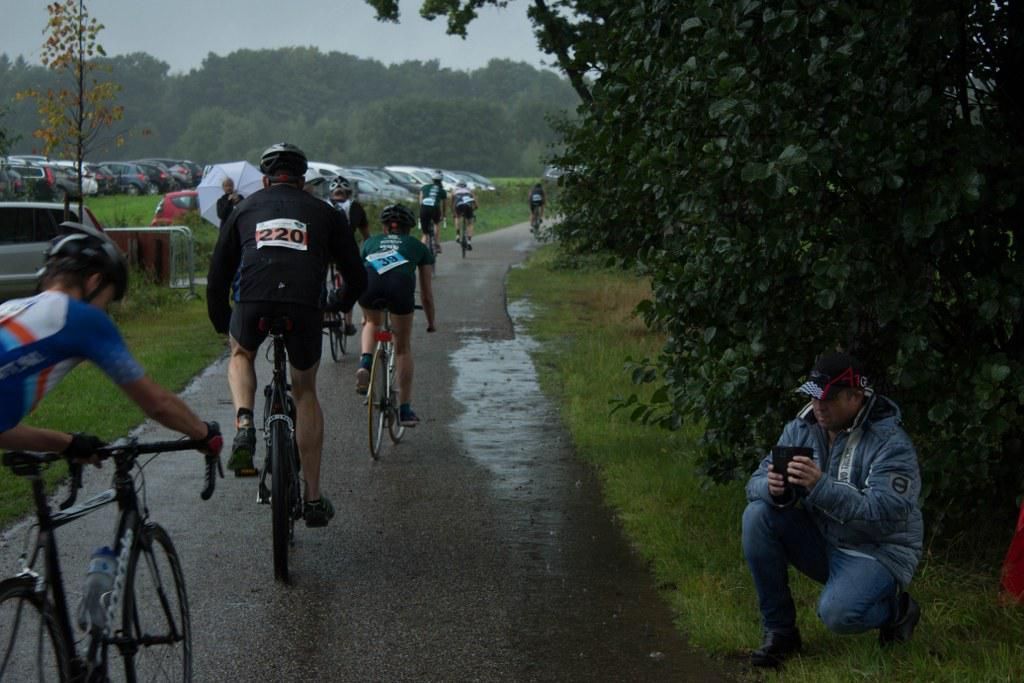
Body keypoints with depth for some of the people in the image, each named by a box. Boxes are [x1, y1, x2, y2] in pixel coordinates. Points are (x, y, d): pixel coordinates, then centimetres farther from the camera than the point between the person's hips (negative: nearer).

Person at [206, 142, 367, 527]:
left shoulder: (245, 209, 24)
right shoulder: (324, 213, 23)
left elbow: (217, 276, 25)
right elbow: (357, 278, 24)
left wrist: (222, 324, 39)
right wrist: (343, 307, 45)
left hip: (253, 305, 0)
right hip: (304, 308, 0)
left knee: (240, 355, 34)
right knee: (305, 392, 22)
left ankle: (244, 426, 5)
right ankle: (313, 499, 20)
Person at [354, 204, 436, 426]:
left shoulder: (371, 242, 38)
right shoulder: (419, 247, 34)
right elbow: (426, 292, 35)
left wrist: (365, 315, 62)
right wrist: (431, 322, 49)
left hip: (368, 283, 2)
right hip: (400, 284, -2)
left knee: (372, 323, 35)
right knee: (403, 347, 17)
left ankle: (365, 363, 7)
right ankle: (405, 409, 17)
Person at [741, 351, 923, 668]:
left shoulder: (890, 444, -19)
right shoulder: (801, 429, -2)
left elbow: (884, 515, -30)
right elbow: (756, 483, -3)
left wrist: (821, 486, -41)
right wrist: (772, 488, -30)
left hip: (877, 552, -6)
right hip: (821, 541, 6)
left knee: (837, 614, -32)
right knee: (757, 515, -18)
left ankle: (897, 608, 5)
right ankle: (779, 630, -7)